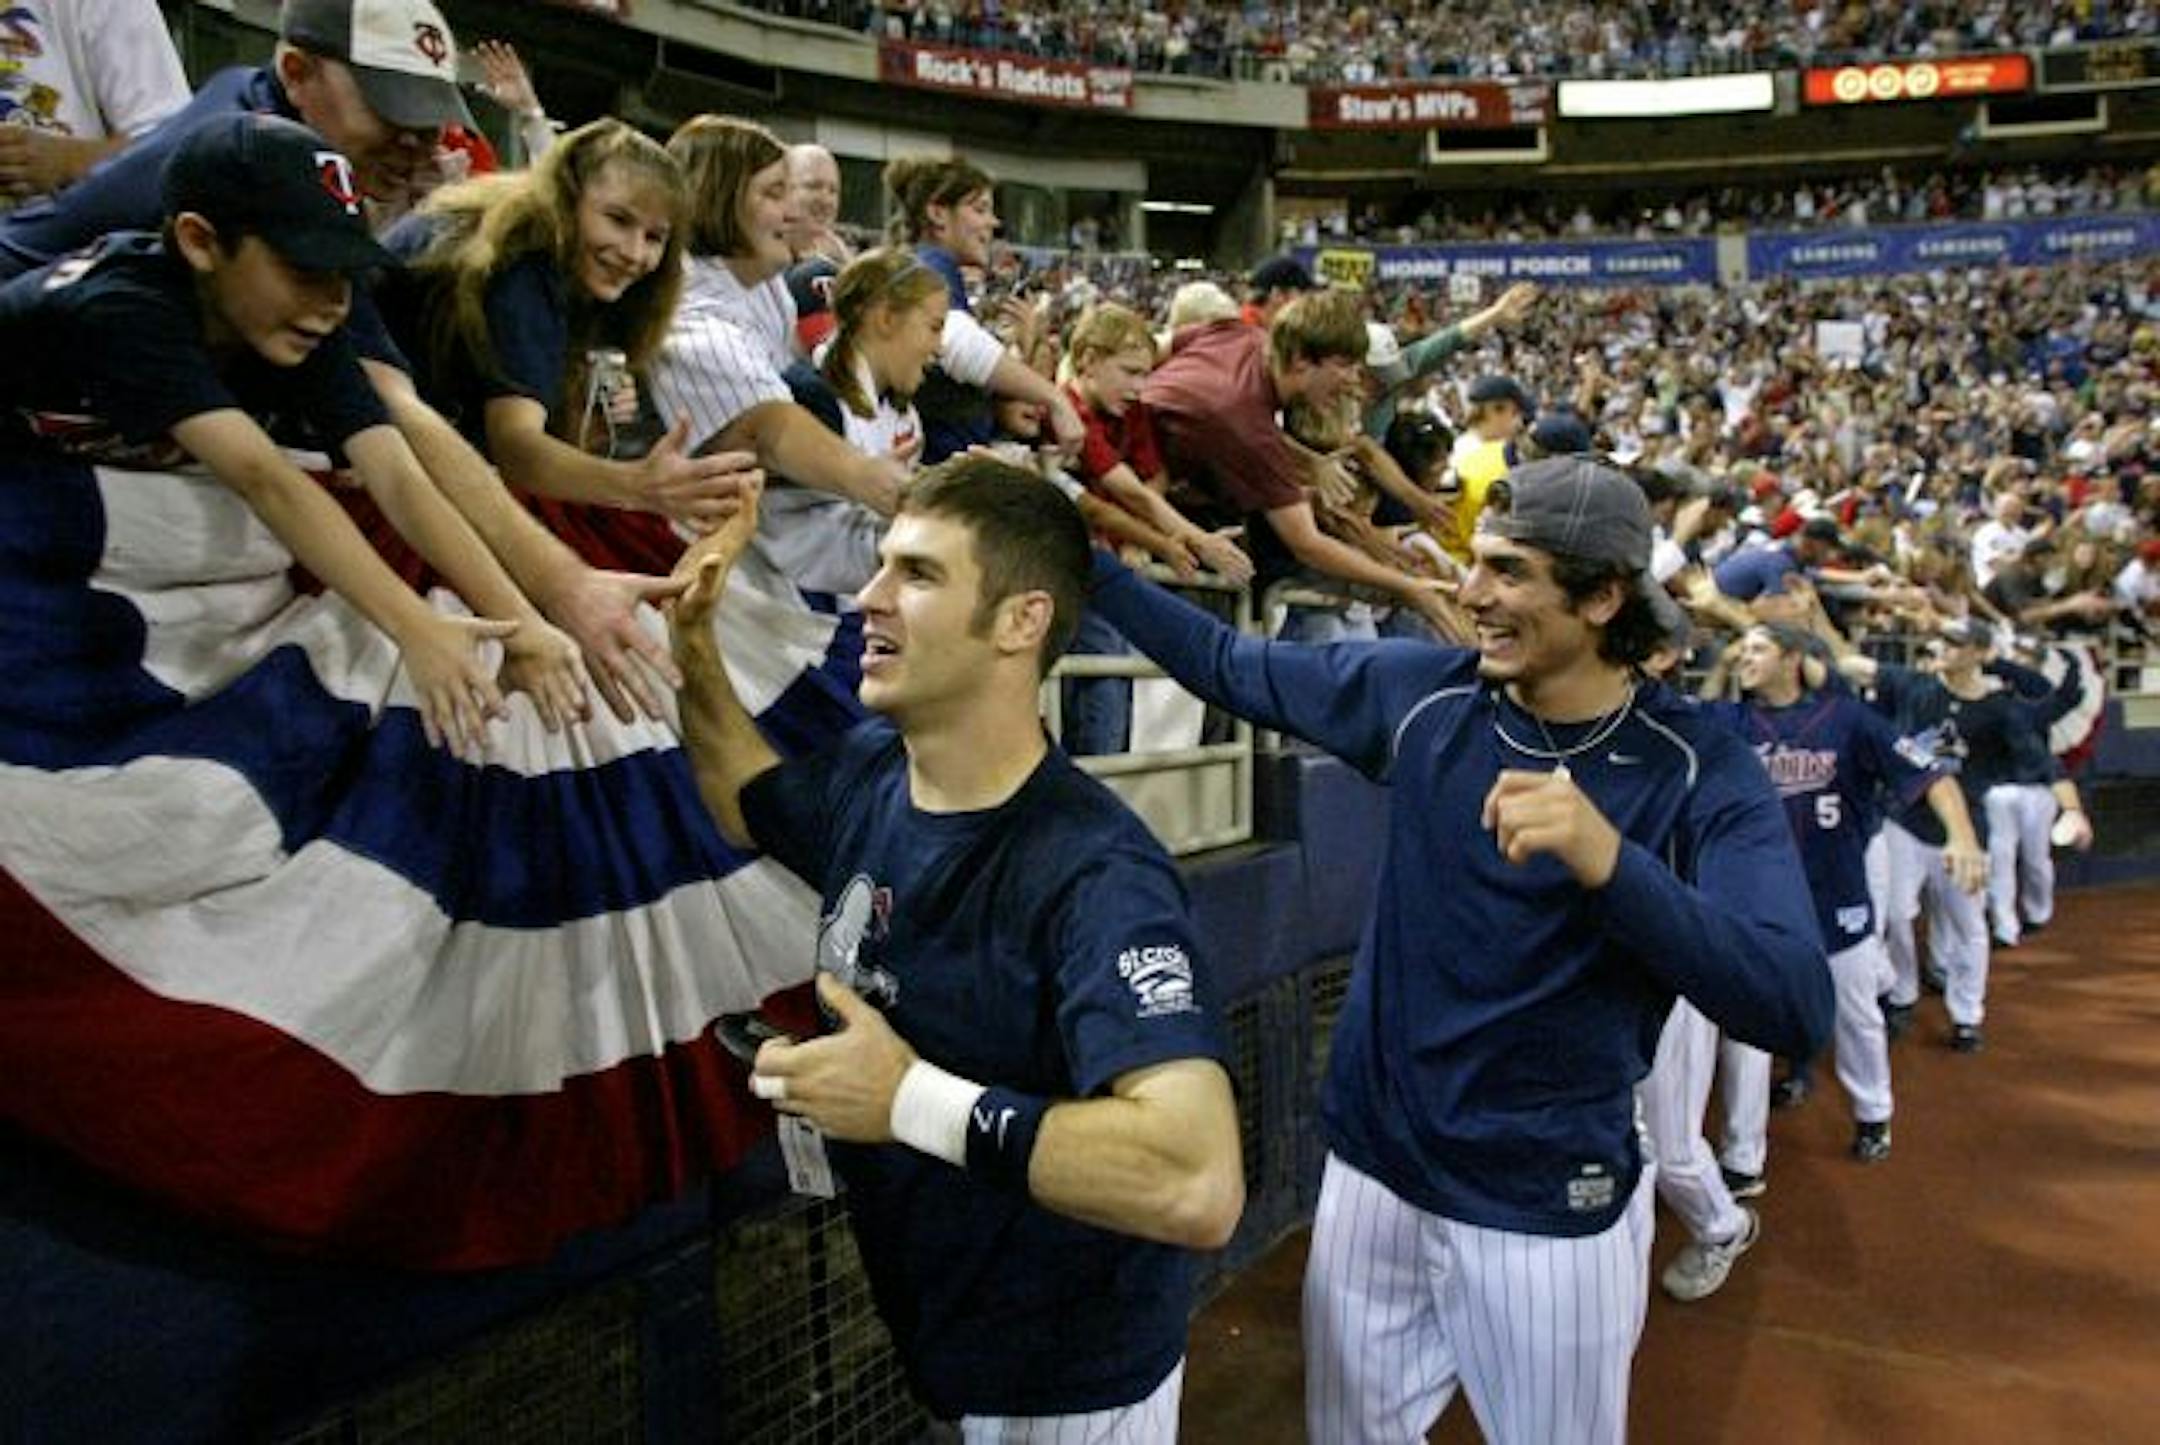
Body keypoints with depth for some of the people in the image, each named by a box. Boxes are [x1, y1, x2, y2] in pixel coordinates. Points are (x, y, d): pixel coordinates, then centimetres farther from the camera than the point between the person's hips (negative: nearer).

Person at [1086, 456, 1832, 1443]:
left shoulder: (1699, 772, -16)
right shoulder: (1421, 695, -6)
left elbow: (1794, 1009, -27)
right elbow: (1231, 667, 6)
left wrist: (1608, 861, -41)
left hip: (1553, 1208, -3)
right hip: (1374, 1168, 4)